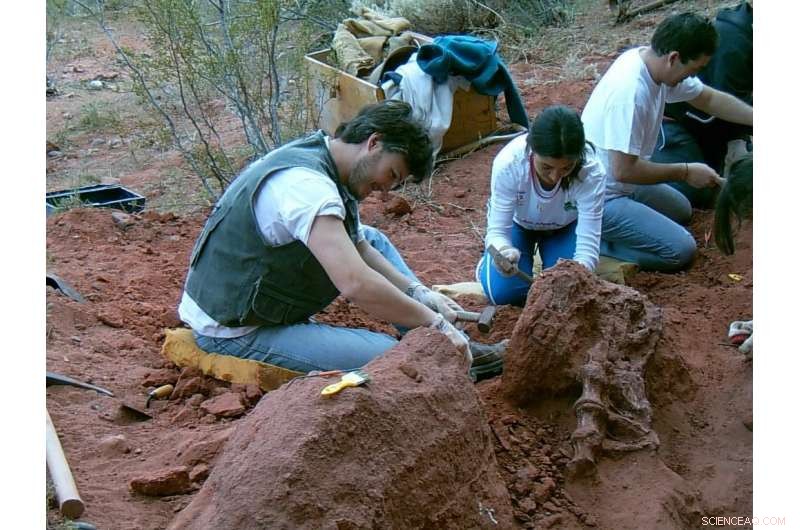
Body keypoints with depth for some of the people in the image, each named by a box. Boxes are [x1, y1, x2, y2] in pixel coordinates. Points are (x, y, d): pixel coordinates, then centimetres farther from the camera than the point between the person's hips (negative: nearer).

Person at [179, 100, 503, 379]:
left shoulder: (314, 155, 4)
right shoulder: (306, 184, -27)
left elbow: (360, 248, 13)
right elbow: (355, 284, -36)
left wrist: (419, 293, 0)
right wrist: (434, 322, -26)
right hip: (232, 333, -11)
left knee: (371, 239, 14)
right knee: (389, 357, -28)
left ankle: (458, 346, 9)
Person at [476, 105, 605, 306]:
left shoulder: (591, 171, -37)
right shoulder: (508, 163, -38)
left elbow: (588, 244, -36)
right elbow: (497, 230, -32)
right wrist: (503, 251, -57)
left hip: (564, 228, 1)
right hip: (518, 224, -1)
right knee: (504, 292, -21)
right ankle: (487, 265, 15)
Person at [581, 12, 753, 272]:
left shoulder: (652, 61, -4)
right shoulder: (630, 92, -31)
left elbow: (710, 99, 11)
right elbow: (624, 170, -29)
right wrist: (686, 172, -17)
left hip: (621, 185, 10)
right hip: (599, 199, -10)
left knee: (681, 210, 26)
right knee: (680, 250, -11)